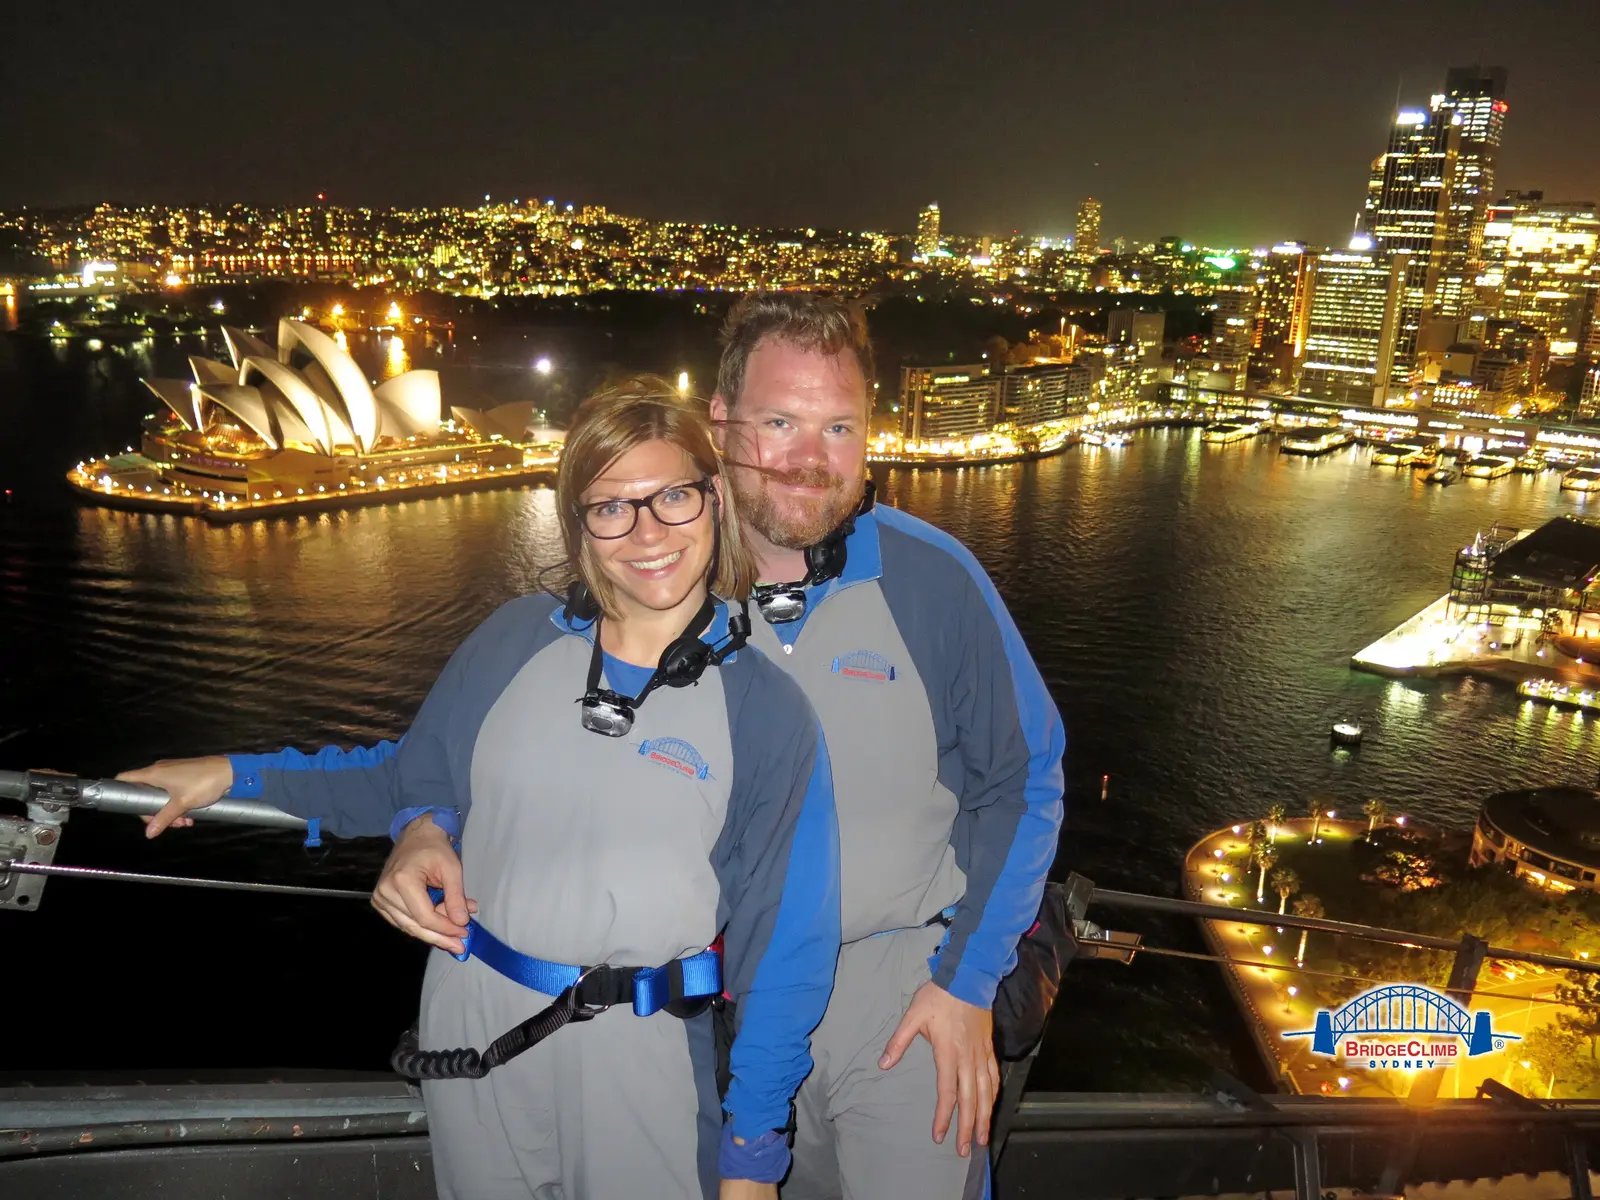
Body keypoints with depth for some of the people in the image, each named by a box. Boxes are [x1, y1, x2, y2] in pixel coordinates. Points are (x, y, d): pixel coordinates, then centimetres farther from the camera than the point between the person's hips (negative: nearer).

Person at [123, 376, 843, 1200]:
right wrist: (236, 775, 3)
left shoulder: (768, 714, -11)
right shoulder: (516, 640, -4)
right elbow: (419, 775, 11)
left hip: (638, 1056, -3)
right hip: (472, 1026, 3)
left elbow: (784, 946, -7)